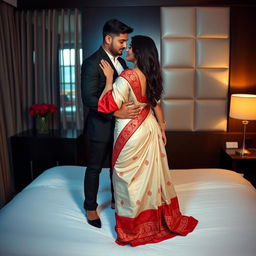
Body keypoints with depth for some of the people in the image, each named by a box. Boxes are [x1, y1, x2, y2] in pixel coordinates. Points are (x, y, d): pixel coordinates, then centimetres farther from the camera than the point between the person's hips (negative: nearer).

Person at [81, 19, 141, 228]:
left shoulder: (121, 62, 10)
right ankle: (90, 207, 28)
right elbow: (89, 98, -23)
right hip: (101, 126, -7)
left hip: (121, 124, 8)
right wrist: (116, 112, -31)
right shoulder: (92, 63, -16)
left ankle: (117, 200, 39)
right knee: (95, 168, 8)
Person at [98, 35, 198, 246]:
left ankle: (132, 227, 28)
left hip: (131, 132, -7)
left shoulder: (127, 76, -22)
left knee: (131, 177, 10)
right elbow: (157, 104, 9)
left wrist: (109, 78, -14)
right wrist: (162, 128, 18)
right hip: (150, 128, 7)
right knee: (152, 172, 20)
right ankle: (162, 218, 38)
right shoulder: (152, 76, 1)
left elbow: (108, 105, -22)